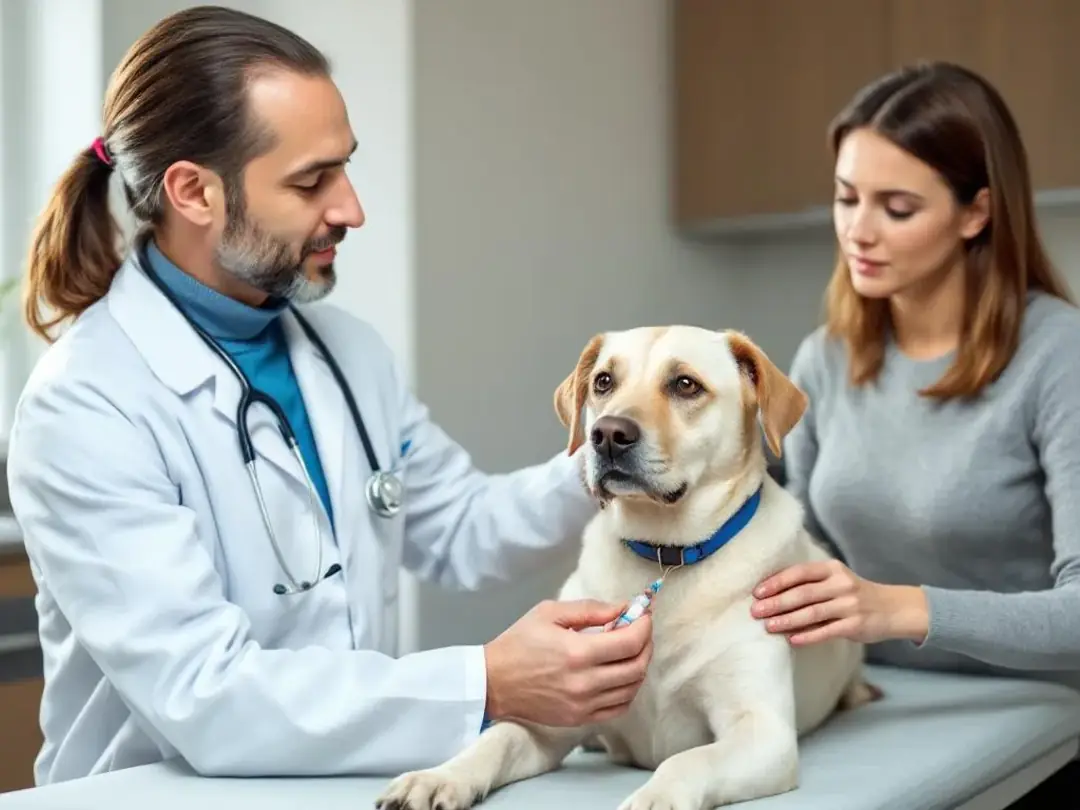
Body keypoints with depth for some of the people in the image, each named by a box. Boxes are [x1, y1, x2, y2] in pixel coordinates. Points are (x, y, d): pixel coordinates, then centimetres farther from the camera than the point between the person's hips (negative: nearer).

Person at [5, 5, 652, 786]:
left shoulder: (347, 347, 3)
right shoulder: (84, 409, -18)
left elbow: (457, 531, 14)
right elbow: (203, 695, -24)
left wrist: (596, 474, -3)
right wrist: (487, 686, -29)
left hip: (350, 785, 6)